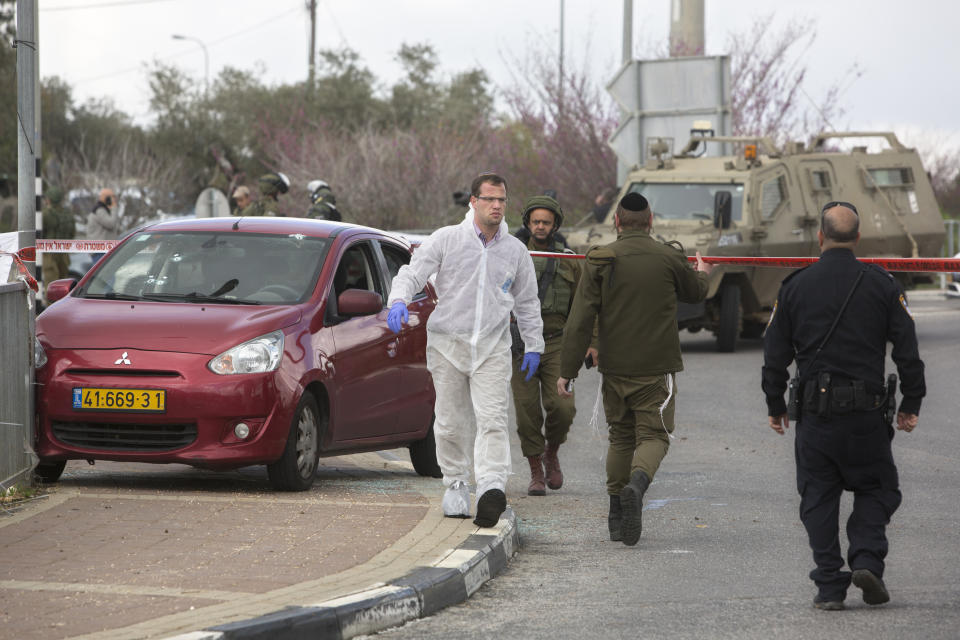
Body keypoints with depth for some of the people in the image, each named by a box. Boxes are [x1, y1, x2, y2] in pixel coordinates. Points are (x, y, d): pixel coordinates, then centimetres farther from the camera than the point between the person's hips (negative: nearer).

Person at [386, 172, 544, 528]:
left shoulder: (516, 251, 9)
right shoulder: (446, 239, 0)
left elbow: (527, 301, 20)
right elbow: (413, 272, -5)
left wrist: (534, 347, 20)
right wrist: (399, 300, -26)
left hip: (493, 347, 1)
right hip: (448, 342, 0)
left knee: (492, 419, -15)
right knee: (451, 423, 5)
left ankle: (492, 485, -28)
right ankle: (456, 485, 19)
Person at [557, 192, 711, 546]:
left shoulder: (599, 261, -4)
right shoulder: (669, 258, -4)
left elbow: (580, 320, -7)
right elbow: (694, 293, 17)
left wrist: (567, 370, -2)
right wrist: (702, 274, 41)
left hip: (615, 367, 2)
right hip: (656, 368, -2)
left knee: (620, 437, 15)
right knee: (654, 435, 1)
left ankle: (617, 516, 17)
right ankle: (637, 482, -30)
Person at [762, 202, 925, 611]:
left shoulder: (795, 287, 2)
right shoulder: (881, 285, 0)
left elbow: (775, 355, 5)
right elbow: (907, 350, 1)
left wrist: (775, 406, 16)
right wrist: (911, 405, 10)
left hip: (815, 410, 1)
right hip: (865, 411, -1)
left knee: (818, 498, 7)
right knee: (876, 489, 14)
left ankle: (829, 585, 2)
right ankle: (867, 560, -6)